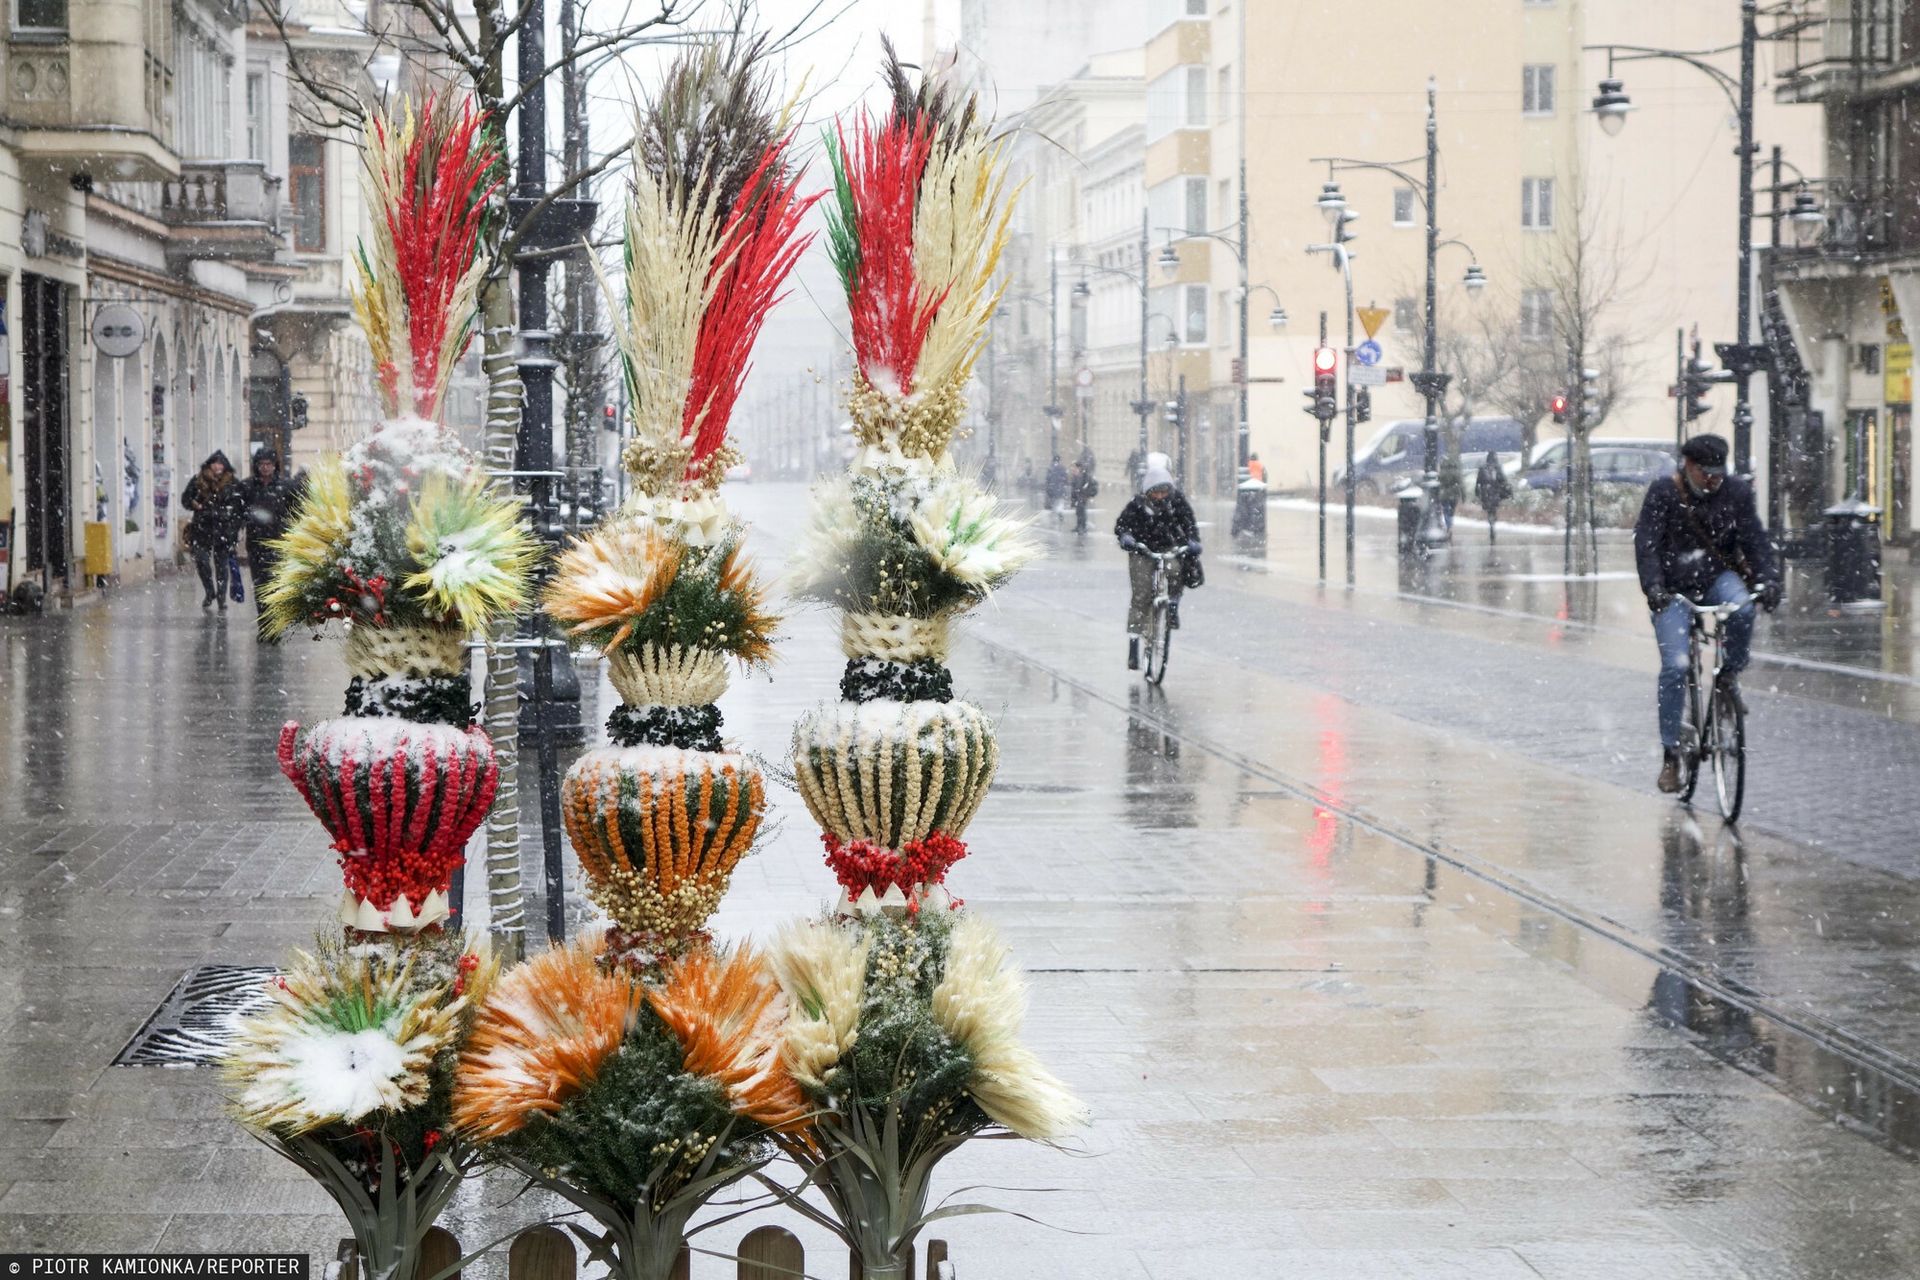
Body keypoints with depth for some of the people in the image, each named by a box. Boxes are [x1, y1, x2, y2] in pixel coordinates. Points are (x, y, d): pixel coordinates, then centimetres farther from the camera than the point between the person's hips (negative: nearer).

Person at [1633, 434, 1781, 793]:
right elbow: (1647, 544, -15)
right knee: (1675, 666, -14)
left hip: (1717, 577, 2)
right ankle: (1670, 753, -4)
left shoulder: (1735, 492, -2)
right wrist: (1653, 588, -31)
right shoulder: (1663, 493, -9)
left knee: (1742, 609, -34)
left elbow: (1755, 540, -6)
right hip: (1674, 589, -2)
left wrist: (1768, 581, -22)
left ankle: (1730, 676, -6)